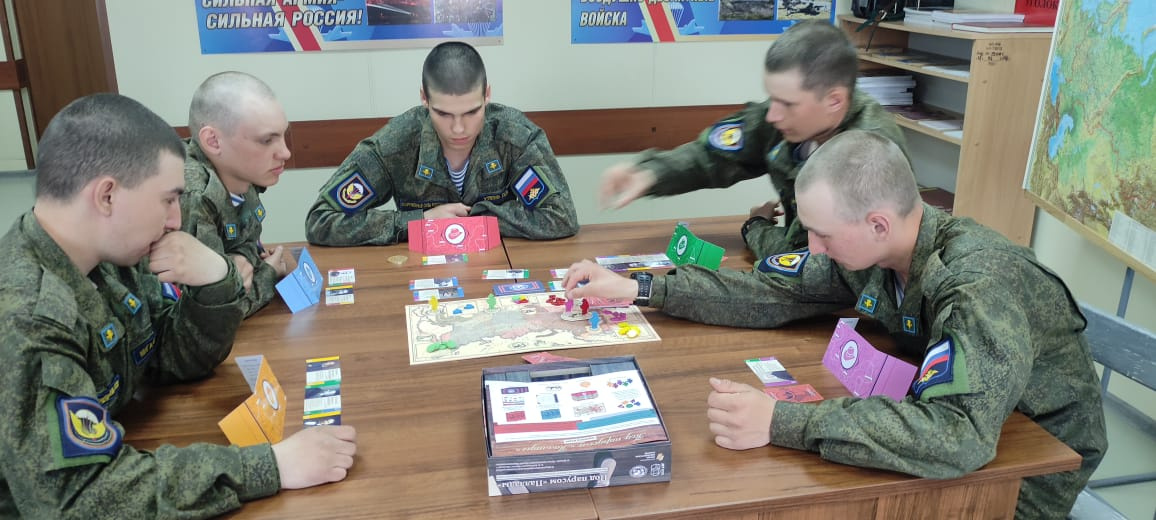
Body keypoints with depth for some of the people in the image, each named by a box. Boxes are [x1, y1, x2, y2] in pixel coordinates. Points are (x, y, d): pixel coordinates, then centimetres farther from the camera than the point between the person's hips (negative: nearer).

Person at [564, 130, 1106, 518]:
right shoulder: (866, 246, -13)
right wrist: (640, 287, -10)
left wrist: (782, 422, -48)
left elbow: (959, 433, -45)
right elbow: (771, 291, -6)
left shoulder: (979, 285, -35)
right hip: (954, 422, 6)